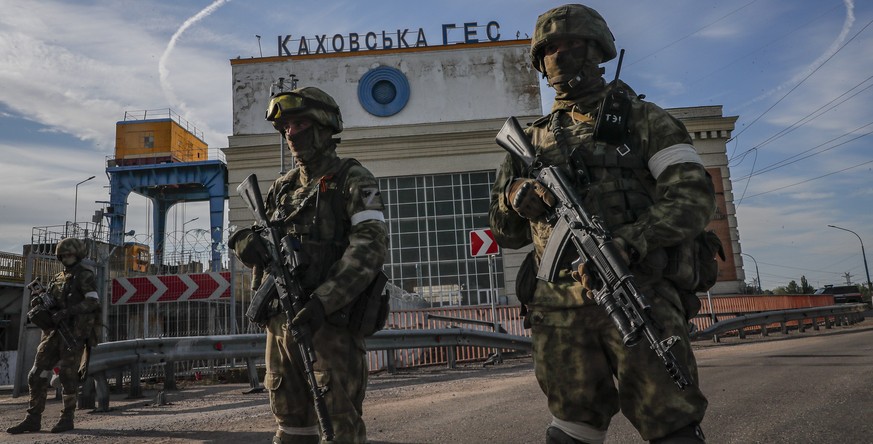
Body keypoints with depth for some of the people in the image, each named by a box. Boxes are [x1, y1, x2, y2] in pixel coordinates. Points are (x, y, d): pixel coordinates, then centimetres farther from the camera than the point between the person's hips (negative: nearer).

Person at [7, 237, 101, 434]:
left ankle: (67, 418, 6)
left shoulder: (85, 275, -4)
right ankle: (33, 419, 12)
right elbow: (49, 304, 19)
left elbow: (93, 302, -17)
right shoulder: (58, 278, 18)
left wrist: (66, 312, -23)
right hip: (54, 332, 7)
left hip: (74, 332, -7)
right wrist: (38, 301, -4)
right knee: (37, 375, 4)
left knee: (68, 376, -5)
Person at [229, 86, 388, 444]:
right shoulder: (282, 187, 16)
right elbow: (252, 240, 19)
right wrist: (248, 244, -7)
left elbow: (371, 246, -17)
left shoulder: (352, 180, -4)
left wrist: (323, 300, -26)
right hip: (281, 319, 7)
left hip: (330, 319, -6)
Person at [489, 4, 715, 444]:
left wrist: (627, 243, -21)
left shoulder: (643, 119, 9)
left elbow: (694, 195, -5)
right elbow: (505, 234, 18)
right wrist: (512, 194, -5)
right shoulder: (534, 139, 17)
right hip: (560, 312, 3)